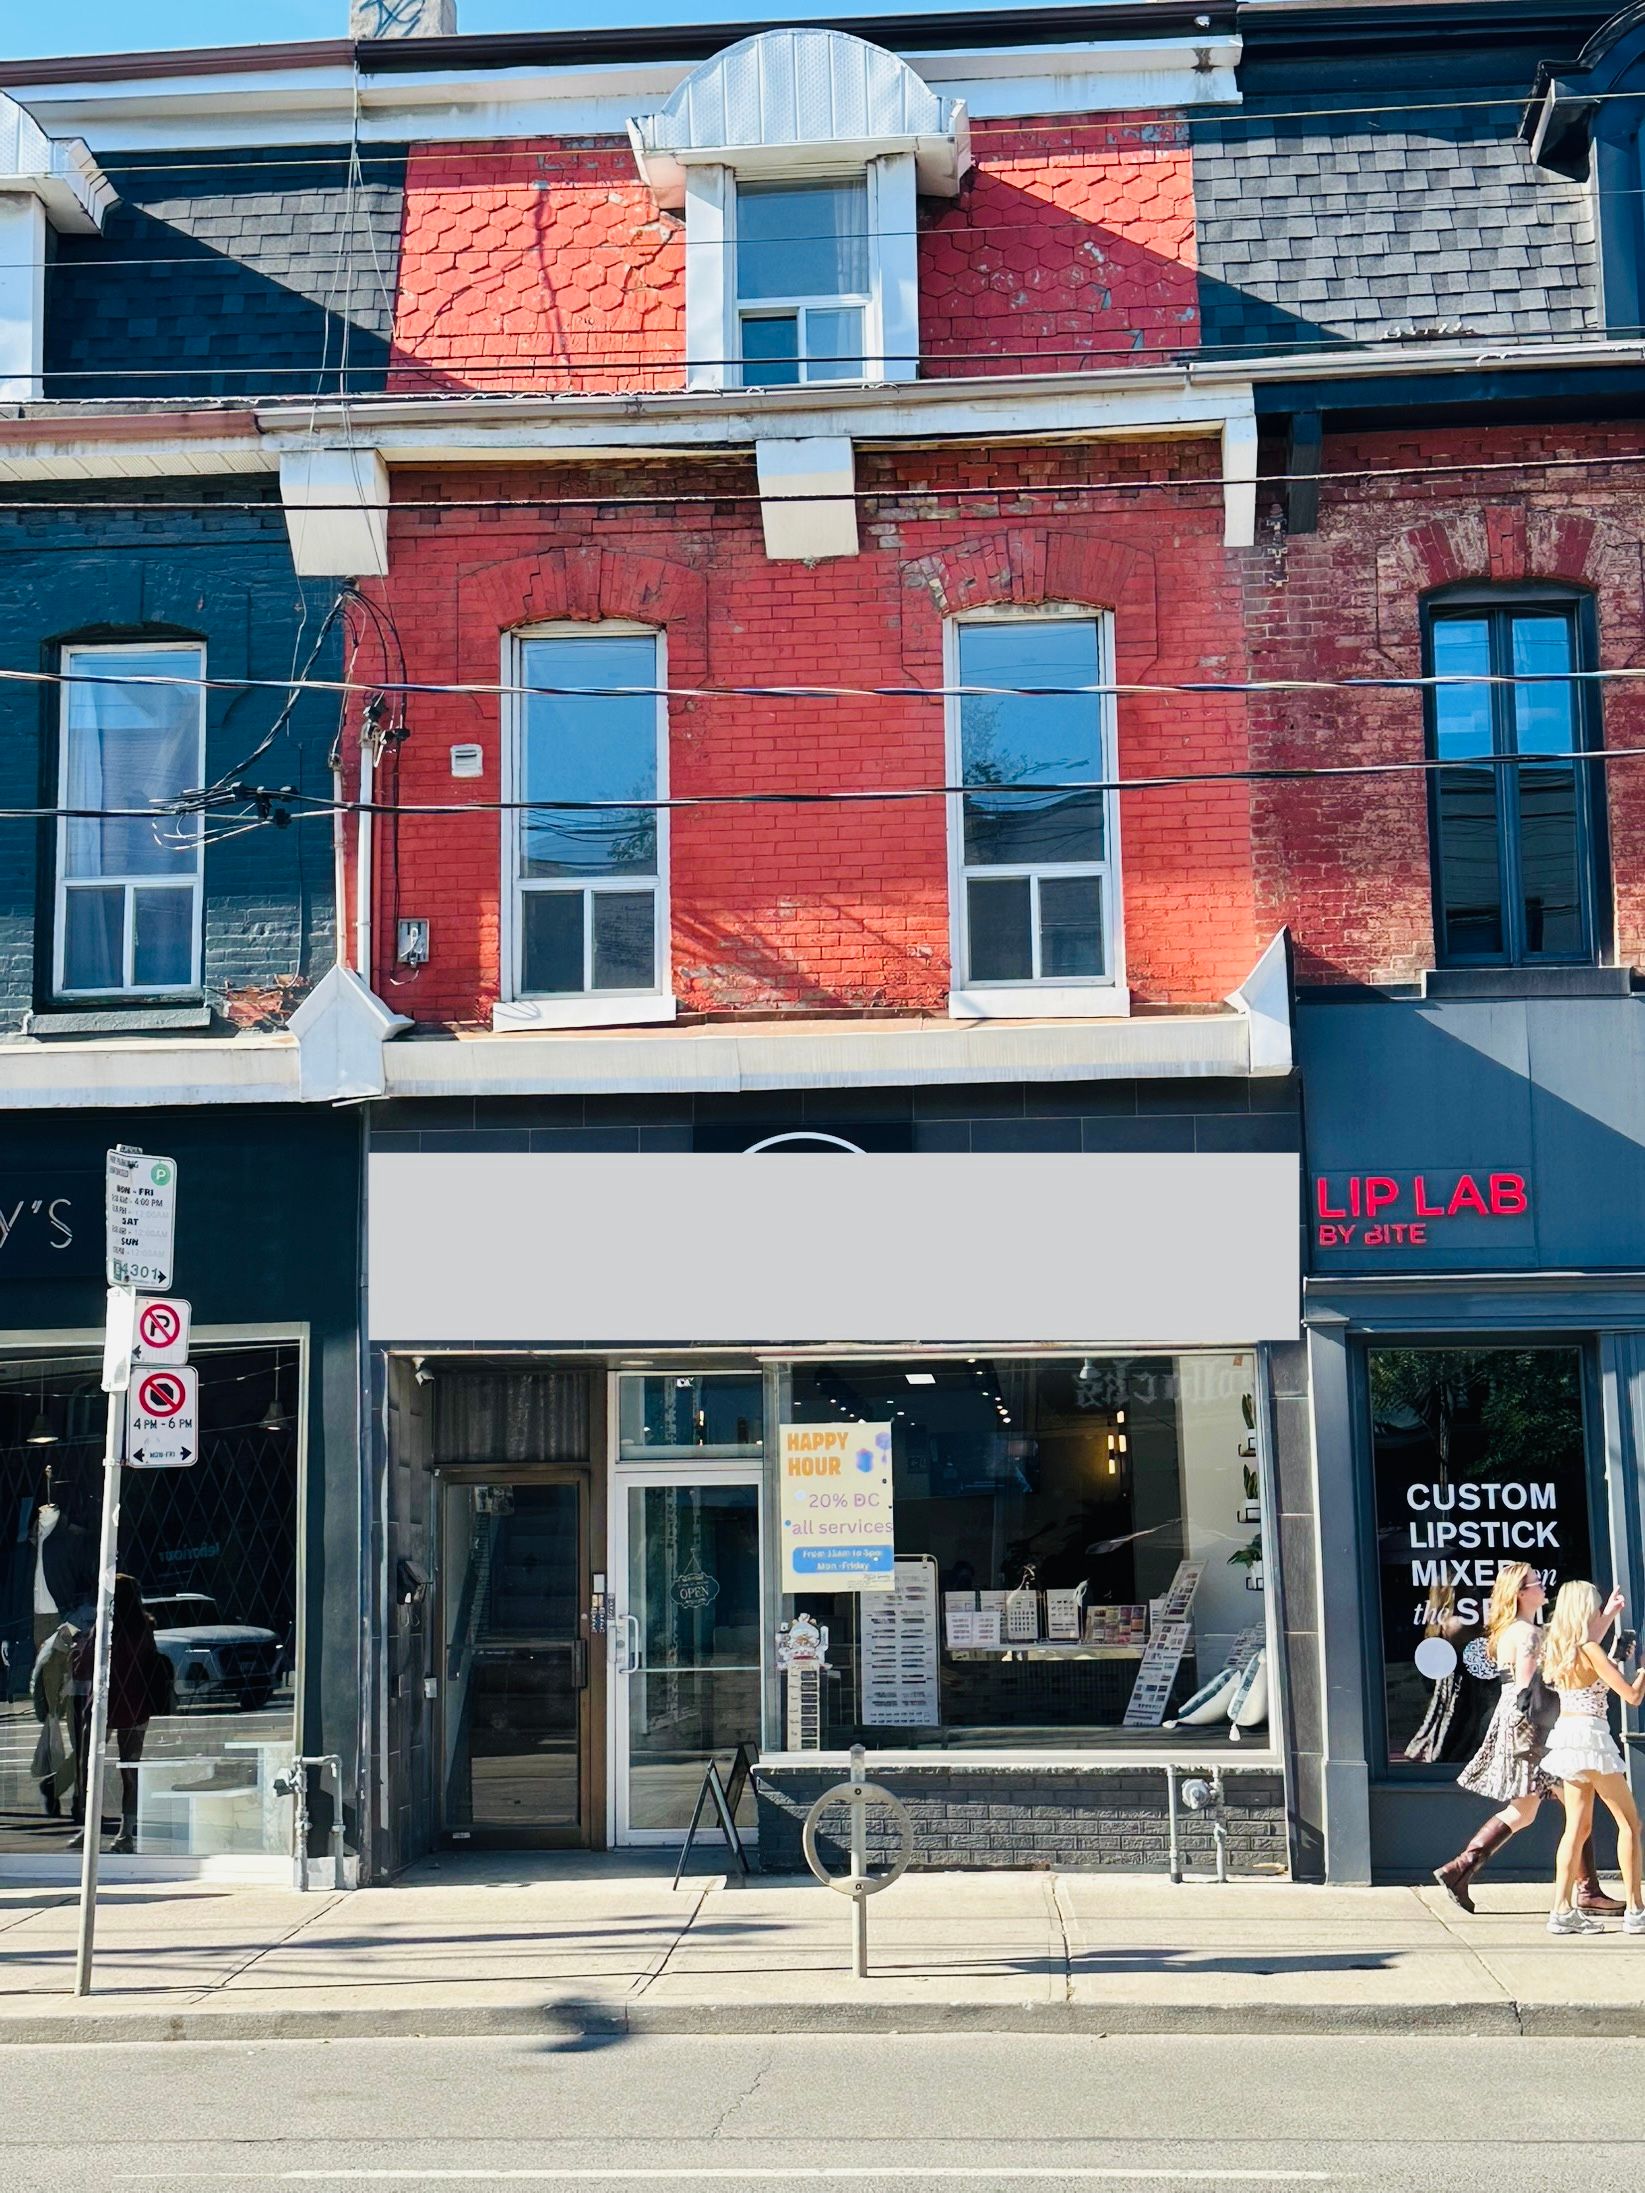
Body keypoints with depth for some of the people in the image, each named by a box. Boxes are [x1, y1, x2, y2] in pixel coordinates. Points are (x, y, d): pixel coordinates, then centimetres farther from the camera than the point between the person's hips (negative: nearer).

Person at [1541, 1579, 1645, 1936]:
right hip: (1591, 1736, -8)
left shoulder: (1558, 1649, 9)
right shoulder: (1591, 1650, -14)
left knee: (1578, 1826, 8)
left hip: (1566, 1733, 8)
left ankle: (1563, 1910, 2)